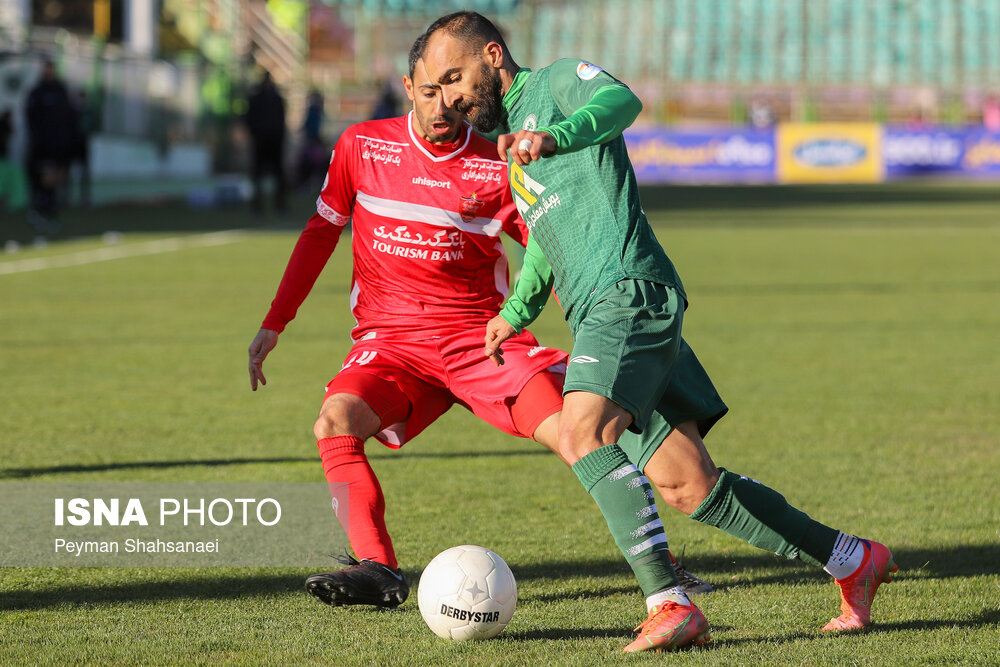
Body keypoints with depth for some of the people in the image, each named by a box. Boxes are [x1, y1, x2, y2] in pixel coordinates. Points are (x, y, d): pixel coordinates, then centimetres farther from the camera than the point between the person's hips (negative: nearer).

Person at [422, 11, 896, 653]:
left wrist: (554, 136, -41)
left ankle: (670, 604, -36)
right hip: (600, 318, 9)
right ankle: (854, 560, 16)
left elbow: (620, 100, -23)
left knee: (582, 434, -29)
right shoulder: (512, 144, 28)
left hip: (631, 292, -9)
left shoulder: (559, 81, 2)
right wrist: (514, 313, 46)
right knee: (688, 484, 5)